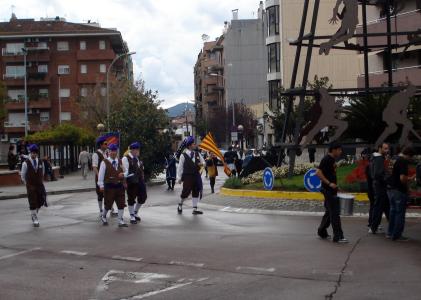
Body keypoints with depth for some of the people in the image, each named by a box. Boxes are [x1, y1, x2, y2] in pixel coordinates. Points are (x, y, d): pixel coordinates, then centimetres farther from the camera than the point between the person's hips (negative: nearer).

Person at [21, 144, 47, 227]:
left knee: (41, 201, 5)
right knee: (33, 203, -3)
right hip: (30, 186, -3)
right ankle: (35, 219, 6)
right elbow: (23, 175, 3)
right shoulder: (26, 163, -7)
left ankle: (34, 213, 33)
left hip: (40, 184, 3)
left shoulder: (40, 162, 3)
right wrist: (26, 183, 9)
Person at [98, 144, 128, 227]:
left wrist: (123, 174, -1)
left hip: (119, 186, 4)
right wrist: (101, 185, -9)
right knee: (108, 204, 5)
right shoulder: (105, 162, -4)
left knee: (121, 204, 1)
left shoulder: (120, 162, 10)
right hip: (109, 186, -4)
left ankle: (121, 221, 7)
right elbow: (101, 174, -5)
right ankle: (103, 216, 32)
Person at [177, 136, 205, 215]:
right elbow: (180, 167, -4)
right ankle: (180, 205, 24)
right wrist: (179, 177, -6)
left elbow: (203, 162, 18)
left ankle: (195, 209, 12)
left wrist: (202, 164, -7)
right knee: (186, 192, -3)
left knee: (196, 192, 6)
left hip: (196, 176, 5)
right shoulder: (183, 155, -5)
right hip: (187, 176, -5)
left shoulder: (197, 154, 9)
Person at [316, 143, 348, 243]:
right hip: (328, 190, -10)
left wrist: (335, 185, 18)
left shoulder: (332, 160, 14)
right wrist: (329, 183, -24)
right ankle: (338, 236, -6)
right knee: (334, 213, -8)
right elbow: (318, 173, -23)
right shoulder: (326, 159, -15)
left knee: (329, 212, 16)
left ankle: (322, 232, 28)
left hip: (332, 190, 10)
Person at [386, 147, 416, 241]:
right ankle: (397, 235, 5)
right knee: (400, 213, 1)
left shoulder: (395, 160, 11)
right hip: (399, 190, -9)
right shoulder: (403, 162, -17)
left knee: (393, 211, 18)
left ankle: (390, 233, 24)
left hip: (390, 189, 9)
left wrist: (409, 178, 20)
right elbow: (402, 178, -25)